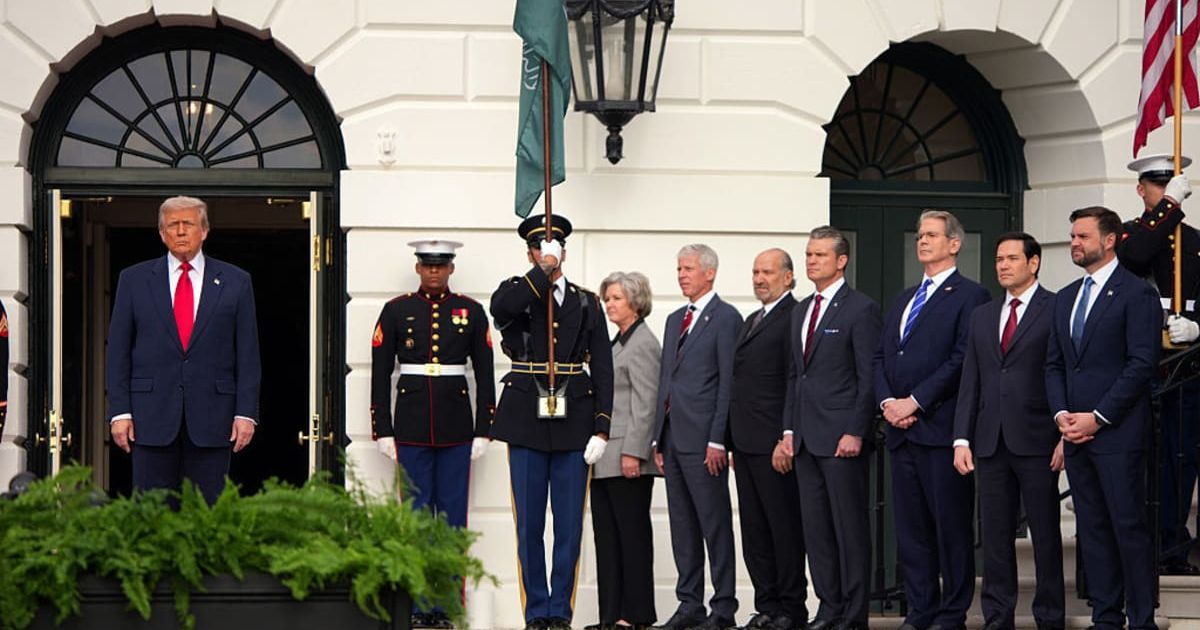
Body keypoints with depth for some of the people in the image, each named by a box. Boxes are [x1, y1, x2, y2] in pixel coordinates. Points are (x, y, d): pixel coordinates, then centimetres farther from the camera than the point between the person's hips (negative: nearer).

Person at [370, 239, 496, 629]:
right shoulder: (396, 311, 4)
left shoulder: (471, 312, 6)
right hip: (411, 427, -1)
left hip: (456, 428, 1)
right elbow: (380, 374, 4)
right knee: (416, 513, 1)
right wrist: (383, 431, -1)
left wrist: (483, 431, 2)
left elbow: (485, 374, 7)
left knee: (453, 514, 2)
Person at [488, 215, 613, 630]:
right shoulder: (516, 292, 6)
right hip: (527, 421, -1)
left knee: (570, 524, 2)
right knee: (529, 524, 2)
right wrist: (543, 271, -15)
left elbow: (603, 369, 6)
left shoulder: (586, 302, 11)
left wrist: (602, 429, -3)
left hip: (573, 421, 1)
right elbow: (501, 308, -22)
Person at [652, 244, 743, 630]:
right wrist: (659, 438, 15)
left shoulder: (725, 318, -5)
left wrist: (717, 440, -16)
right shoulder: (675, 320, 20)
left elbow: (728, 383, -11)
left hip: (703, 439, -8)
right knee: (682, 525, 9)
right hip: (673, 438, 8)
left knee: (715, 525, -5)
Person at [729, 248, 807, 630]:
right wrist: (735, 440, 17)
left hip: (774, 443, -9)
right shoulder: (751, 322, 20)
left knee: (785, 527, -3)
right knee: (754, 531, 10)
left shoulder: (794, 318, -9)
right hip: (746, 442, 9)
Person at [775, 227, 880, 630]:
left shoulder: (860, 309, -6)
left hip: (842, 438, -8)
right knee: (816, 530, 9)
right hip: (806, 440, 8)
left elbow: (869, 378, -10)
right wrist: (788, 432, 14)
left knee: (850, 530, -3)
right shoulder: (800, 311, 18)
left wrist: (856, 433, -15)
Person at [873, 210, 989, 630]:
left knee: (951, 525, -3)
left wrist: (915, 402, -14)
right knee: (910, 527, 8)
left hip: (941, 427, -7)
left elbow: (962, 359, -12)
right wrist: (887, 401, 0)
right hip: (901, 430, 7)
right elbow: (880, 356, 18)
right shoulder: (903, 300, 22)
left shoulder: (970, 296, -3)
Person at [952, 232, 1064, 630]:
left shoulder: (1056, 310, -2)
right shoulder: (982, 316, 16)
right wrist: (962, 439, 6)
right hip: (991, 443, 5)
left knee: (1045, 534, 2)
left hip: (1036, 441, -5)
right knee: (995, 535, 7)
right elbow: (970, 382, 13)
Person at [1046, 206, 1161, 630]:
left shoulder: (1136, 294, -5)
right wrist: (1061, 414, 1)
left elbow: (1142, 363, -12)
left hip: (1117, 433, -7)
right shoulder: (1066, 298, 18)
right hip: (1075, 433, 7)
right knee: (1091, 529, 8)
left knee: (1129, 527, -5)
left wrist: (1098, 417, -14)